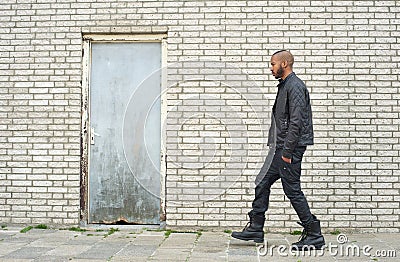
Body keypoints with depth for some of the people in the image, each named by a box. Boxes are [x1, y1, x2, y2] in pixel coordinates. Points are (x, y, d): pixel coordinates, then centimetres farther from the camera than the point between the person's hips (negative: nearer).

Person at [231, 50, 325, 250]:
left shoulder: (295, 87, -13)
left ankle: (314, 235, 7)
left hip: (290, 148, -10)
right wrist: (279, 149, 19)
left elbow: (296, 122, -21)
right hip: (279, 148, 10)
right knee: (262, 184, 11)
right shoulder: (284, 85, 18)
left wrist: (287, 152, -22)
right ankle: (255, 229, 19)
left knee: (292, 190, -4)